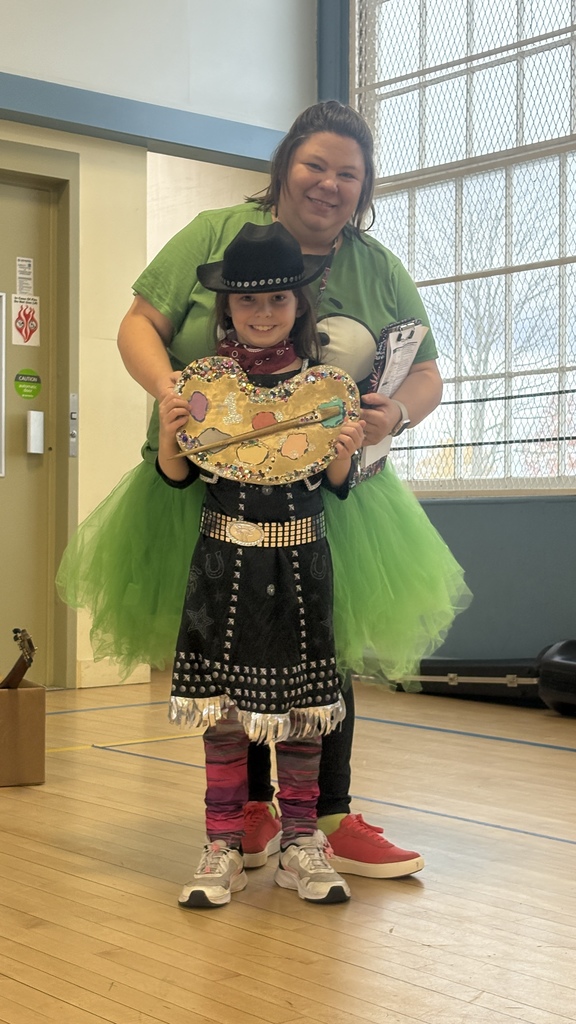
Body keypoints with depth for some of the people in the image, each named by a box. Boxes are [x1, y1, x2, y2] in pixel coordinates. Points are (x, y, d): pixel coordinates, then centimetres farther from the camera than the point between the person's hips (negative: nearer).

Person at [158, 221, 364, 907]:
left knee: (301, 703, 8)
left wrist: (347, 450, -15)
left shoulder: (324, 383, 0)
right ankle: (222, 848, 17)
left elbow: (336, 485, 5)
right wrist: (169, 434, -14)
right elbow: (177, 476, 5)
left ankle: (299, 843, 22)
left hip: (299, 560, 1)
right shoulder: (202, 381, -1)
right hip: (225, 560, 0)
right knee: (221, 705, 5)